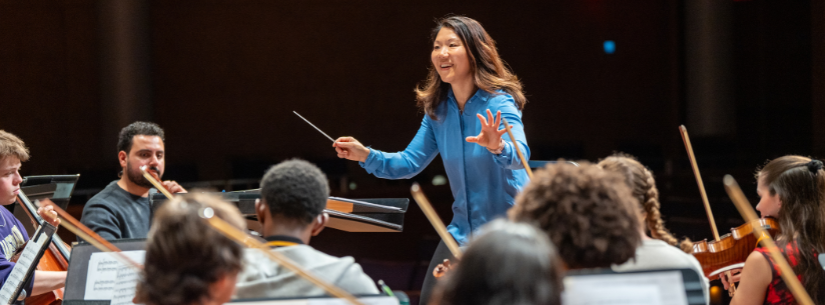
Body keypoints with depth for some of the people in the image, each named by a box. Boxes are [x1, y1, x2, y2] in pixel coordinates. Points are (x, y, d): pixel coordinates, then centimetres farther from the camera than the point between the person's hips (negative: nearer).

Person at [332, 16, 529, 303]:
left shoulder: (498, 103, -17)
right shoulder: (438, 109, 2)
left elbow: (520, 155, -34)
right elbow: (409, 162, 4)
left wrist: (498, 147, -57)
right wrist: (366, 156, -11)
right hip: (463, 230, 6)